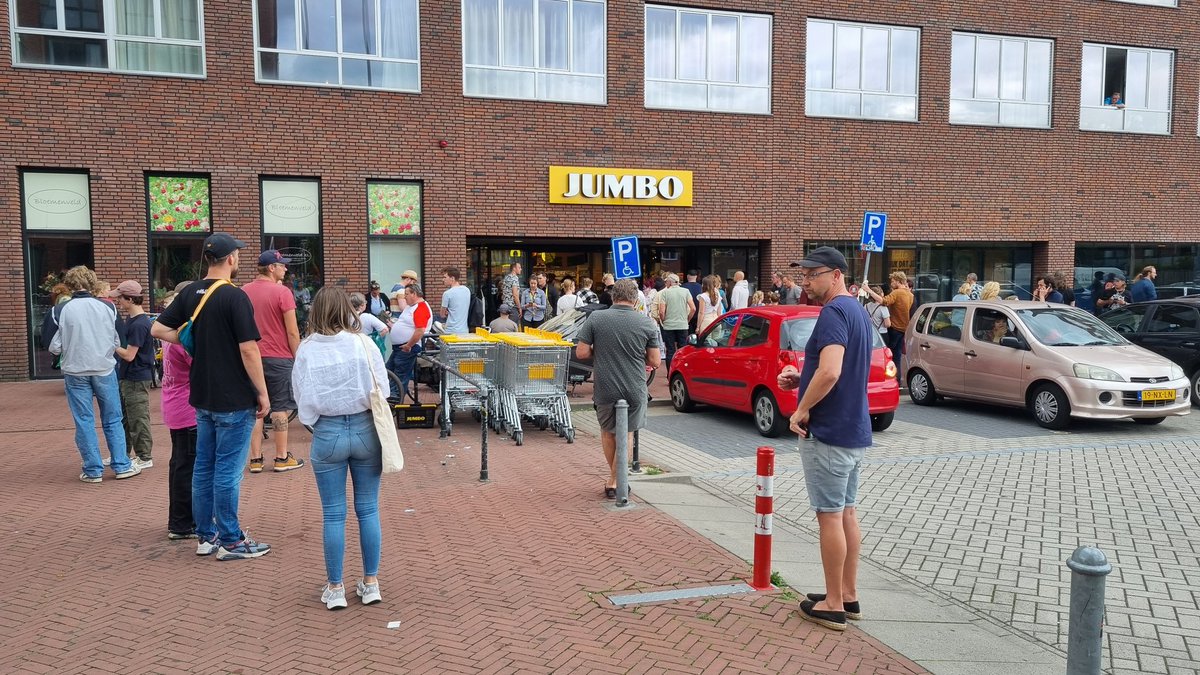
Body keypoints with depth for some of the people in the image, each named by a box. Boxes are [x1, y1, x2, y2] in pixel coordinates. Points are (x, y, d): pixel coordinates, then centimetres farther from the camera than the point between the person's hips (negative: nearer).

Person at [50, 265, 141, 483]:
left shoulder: (62, 311, -9)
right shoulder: (106, 307, -5)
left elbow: (54, 347, -7)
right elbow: (117, 343, 1)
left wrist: (71, 346, 14)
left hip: (75, 372, -1)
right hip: (104, 370, 1)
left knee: (84, 422, 7)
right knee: (113, 420, 11)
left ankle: (93, 470, 12)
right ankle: (122, 466, 13)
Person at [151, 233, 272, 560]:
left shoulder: (190, 293, 6)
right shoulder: (235, 296, -16)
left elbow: (158, 329, 7)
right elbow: (248, 350, -18)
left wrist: (195, 342, 7)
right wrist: (263, 394, -11)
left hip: (203, 397, 7)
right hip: (234, 400, -7)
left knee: (204, 467, 14)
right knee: (228, 471, 0)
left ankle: (206, 535, 24)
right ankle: (231, 541, 9)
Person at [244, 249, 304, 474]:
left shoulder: (244, 292, 6)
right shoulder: (282, 292, -11)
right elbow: (292, 331, -11)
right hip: (278, 357, -5)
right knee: (280, 408, 3)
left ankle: (255, 459, 11)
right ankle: (282, 458, 9)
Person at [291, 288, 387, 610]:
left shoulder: (306, 351, -5)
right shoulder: (364, 345, -7)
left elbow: (303, 399, -2)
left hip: (328, 433, 0)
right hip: (365, 429, 0)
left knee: (333, 514, 9)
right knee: (368, 510, 10)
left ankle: (335, 588, 17)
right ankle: (371, 583, 18)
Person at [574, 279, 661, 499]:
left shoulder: (595, 319, -7)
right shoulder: (647, 323, -7)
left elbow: (581, 352, -6)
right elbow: (655, 361, -4)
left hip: (605, 388, 1)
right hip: (634, 389, 0)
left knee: (607, 431, 22)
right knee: (626, 433, 16)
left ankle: (615, 476, 33)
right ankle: (614, 482, 17)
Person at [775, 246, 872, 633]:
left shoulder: (834, 312, -18)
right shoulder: (855, 310, 13)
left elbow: (829, 372, -31)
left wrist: (801, 410, -18)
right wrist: (799, 379, 8)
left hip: (829, 432, -10)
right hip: (854, 430, 10)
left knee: (830, 515, -1)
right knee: (847, 512, 16)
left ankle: (833, 605, 9)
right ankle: (848, 595, 26)